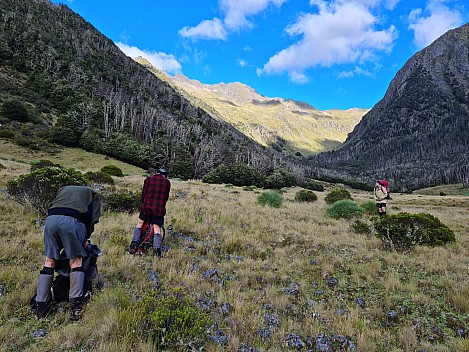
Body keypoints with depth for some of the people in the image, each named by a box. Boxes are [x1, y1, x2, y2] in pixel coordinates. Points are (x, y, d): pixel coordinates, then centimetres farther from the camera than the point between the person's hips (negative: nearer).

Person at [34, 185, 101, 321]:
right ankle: (75, 304, 0)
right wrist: (85, 239, 21)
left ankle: (40, 307, 17)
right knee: (76, 262, 6)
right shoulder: (92, 193, 28)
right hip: (72, 221, -3)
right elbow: (93, 218, 13)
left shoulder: (63, 189, 39)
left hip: (51, 219, 4)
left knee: (49, 262, 12)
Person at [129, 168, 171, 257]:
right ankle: (157, 248, -10)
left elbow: (143, 194, 8)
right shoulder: (167, 182, 7)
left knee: (140, 223, 17)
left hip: (147, 206, 0)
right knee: (157, 228, 3)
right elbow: (166, 197, 12)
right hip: (159, 208, 0)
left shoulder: (148, 179, 5)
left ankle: (134, 244, 11)